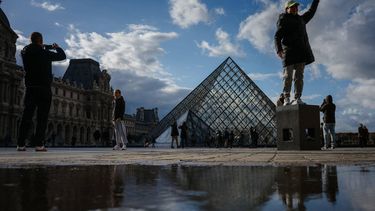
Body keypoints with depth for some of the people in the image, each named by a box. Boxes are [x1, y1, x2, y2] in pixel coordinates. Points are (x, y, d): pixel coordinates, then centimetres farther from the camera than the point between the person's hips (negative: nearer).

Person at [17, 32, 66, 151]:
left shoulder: (25, 52, 8)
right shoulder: (44, 52, -6)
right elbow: (62, 56, 1)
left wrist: (45, 47, 25)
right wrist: (57, 47, 19)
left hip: (30, 88, 5)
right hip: (44, 88, -4)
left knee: (27, 116, 5)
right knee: (42, 117, -3)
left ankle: (20, 144, 1)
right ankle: (39, 144, -8)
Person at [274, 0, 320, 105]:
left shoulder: (300, 19, 25)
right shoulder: (284, 20, 5)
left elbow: (311, 12, 41)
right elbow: (277, 37, -4)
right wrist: (279, 50, -19)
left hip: (301, 51, 6)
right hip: (289, 50, -6)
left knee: (299, 75, -3)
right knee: (288, 75, -10)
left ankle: (297, 99, -5)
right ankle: (286, 99, -8)